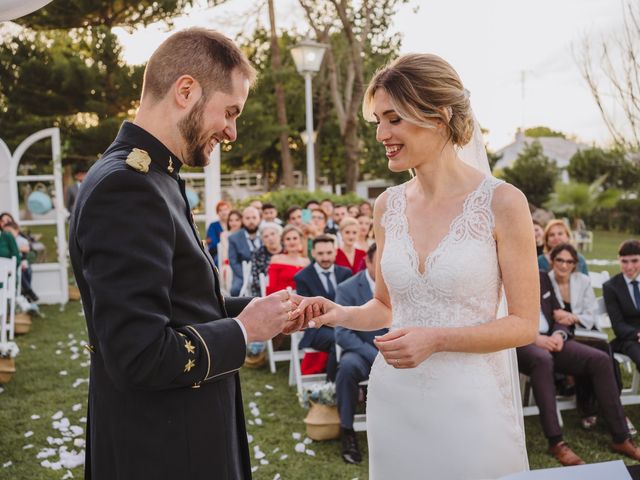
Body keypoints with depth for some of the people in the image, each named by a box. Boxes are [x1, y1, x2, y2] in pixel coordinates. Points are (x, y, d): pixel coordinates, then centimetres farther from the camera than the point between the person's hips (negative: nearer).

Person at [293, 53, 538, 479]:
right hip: (394, 398, 4)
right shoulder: (388, 206, 2)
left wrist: (437, 339, -20)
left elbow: (524, 324, -8)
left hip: (470, 400, -4)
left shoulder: (501, 202, -11)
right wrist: (341, 315, -7)